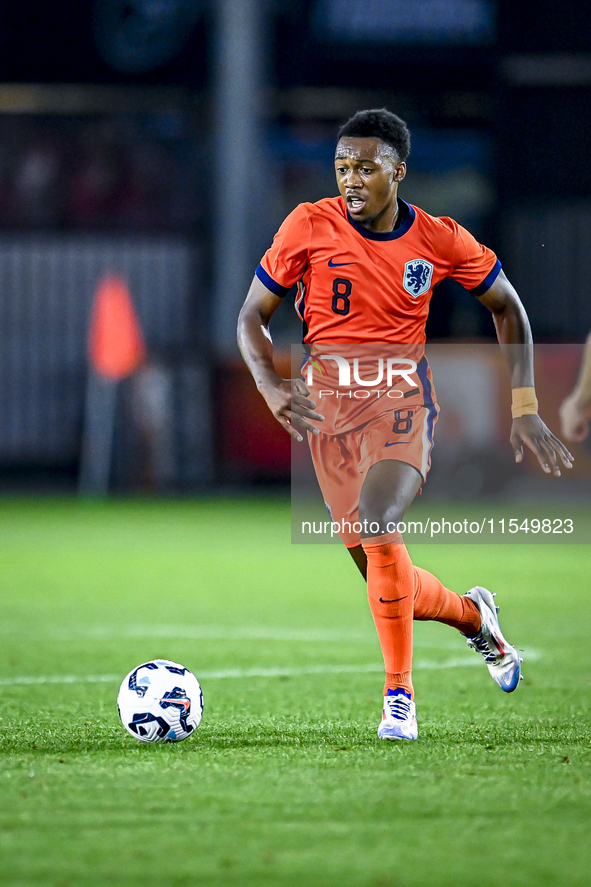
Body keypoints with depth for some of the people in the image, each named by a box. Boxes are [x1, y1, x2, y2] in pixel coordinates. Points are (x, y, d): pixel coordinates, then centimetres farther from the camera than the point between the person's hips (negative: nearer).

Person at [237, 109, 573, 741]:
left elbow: (506, 306, 12)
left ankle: (399, 692, -17)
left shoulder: (438, 239, -4)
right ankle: (472, 615, 38)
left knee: (377, 526, -30)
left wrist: (525, 409, 6)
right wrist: (272, 387, -16)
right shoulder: (309, 226, -5)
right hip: (329, 410, 2)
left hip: (403, 404, -2)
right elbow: (252, 318, 4)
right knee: (384, 580, 4)